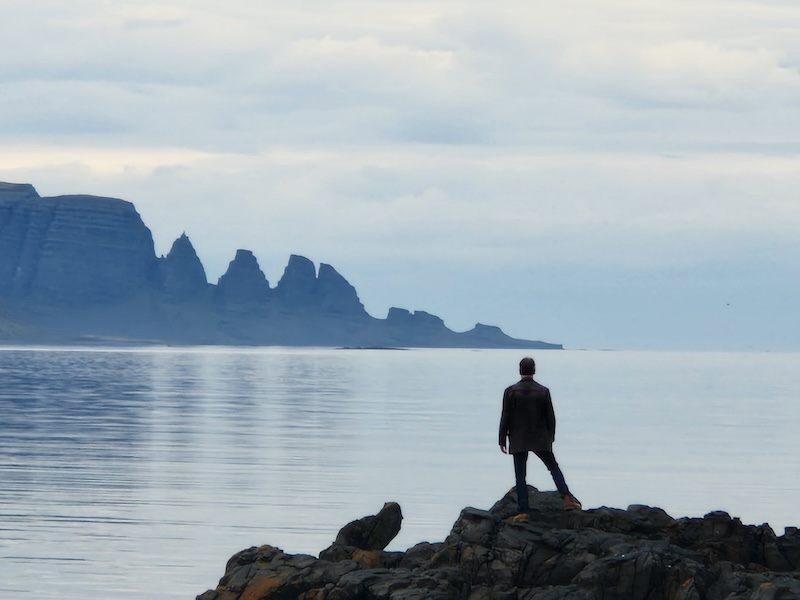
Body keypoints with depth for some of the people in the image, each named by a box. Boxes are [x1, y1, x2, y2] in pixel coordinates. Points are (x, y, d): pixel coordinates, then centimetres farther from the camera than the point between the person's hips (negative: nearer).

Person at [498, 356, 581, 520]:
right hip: (540, 439, 1)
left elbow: (506, 418, -6)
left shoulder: (510, 391, -7)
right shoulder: (543, 391, -4)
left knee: (520, 476, 3)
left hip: (518, 441, -1)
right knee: (554, 468, 14)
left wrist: (502, 440, 2)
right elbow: (550, 417, 1)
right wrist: (550, 437, 14)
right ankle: (567, 498, -1)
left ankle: (524, 511, -1)